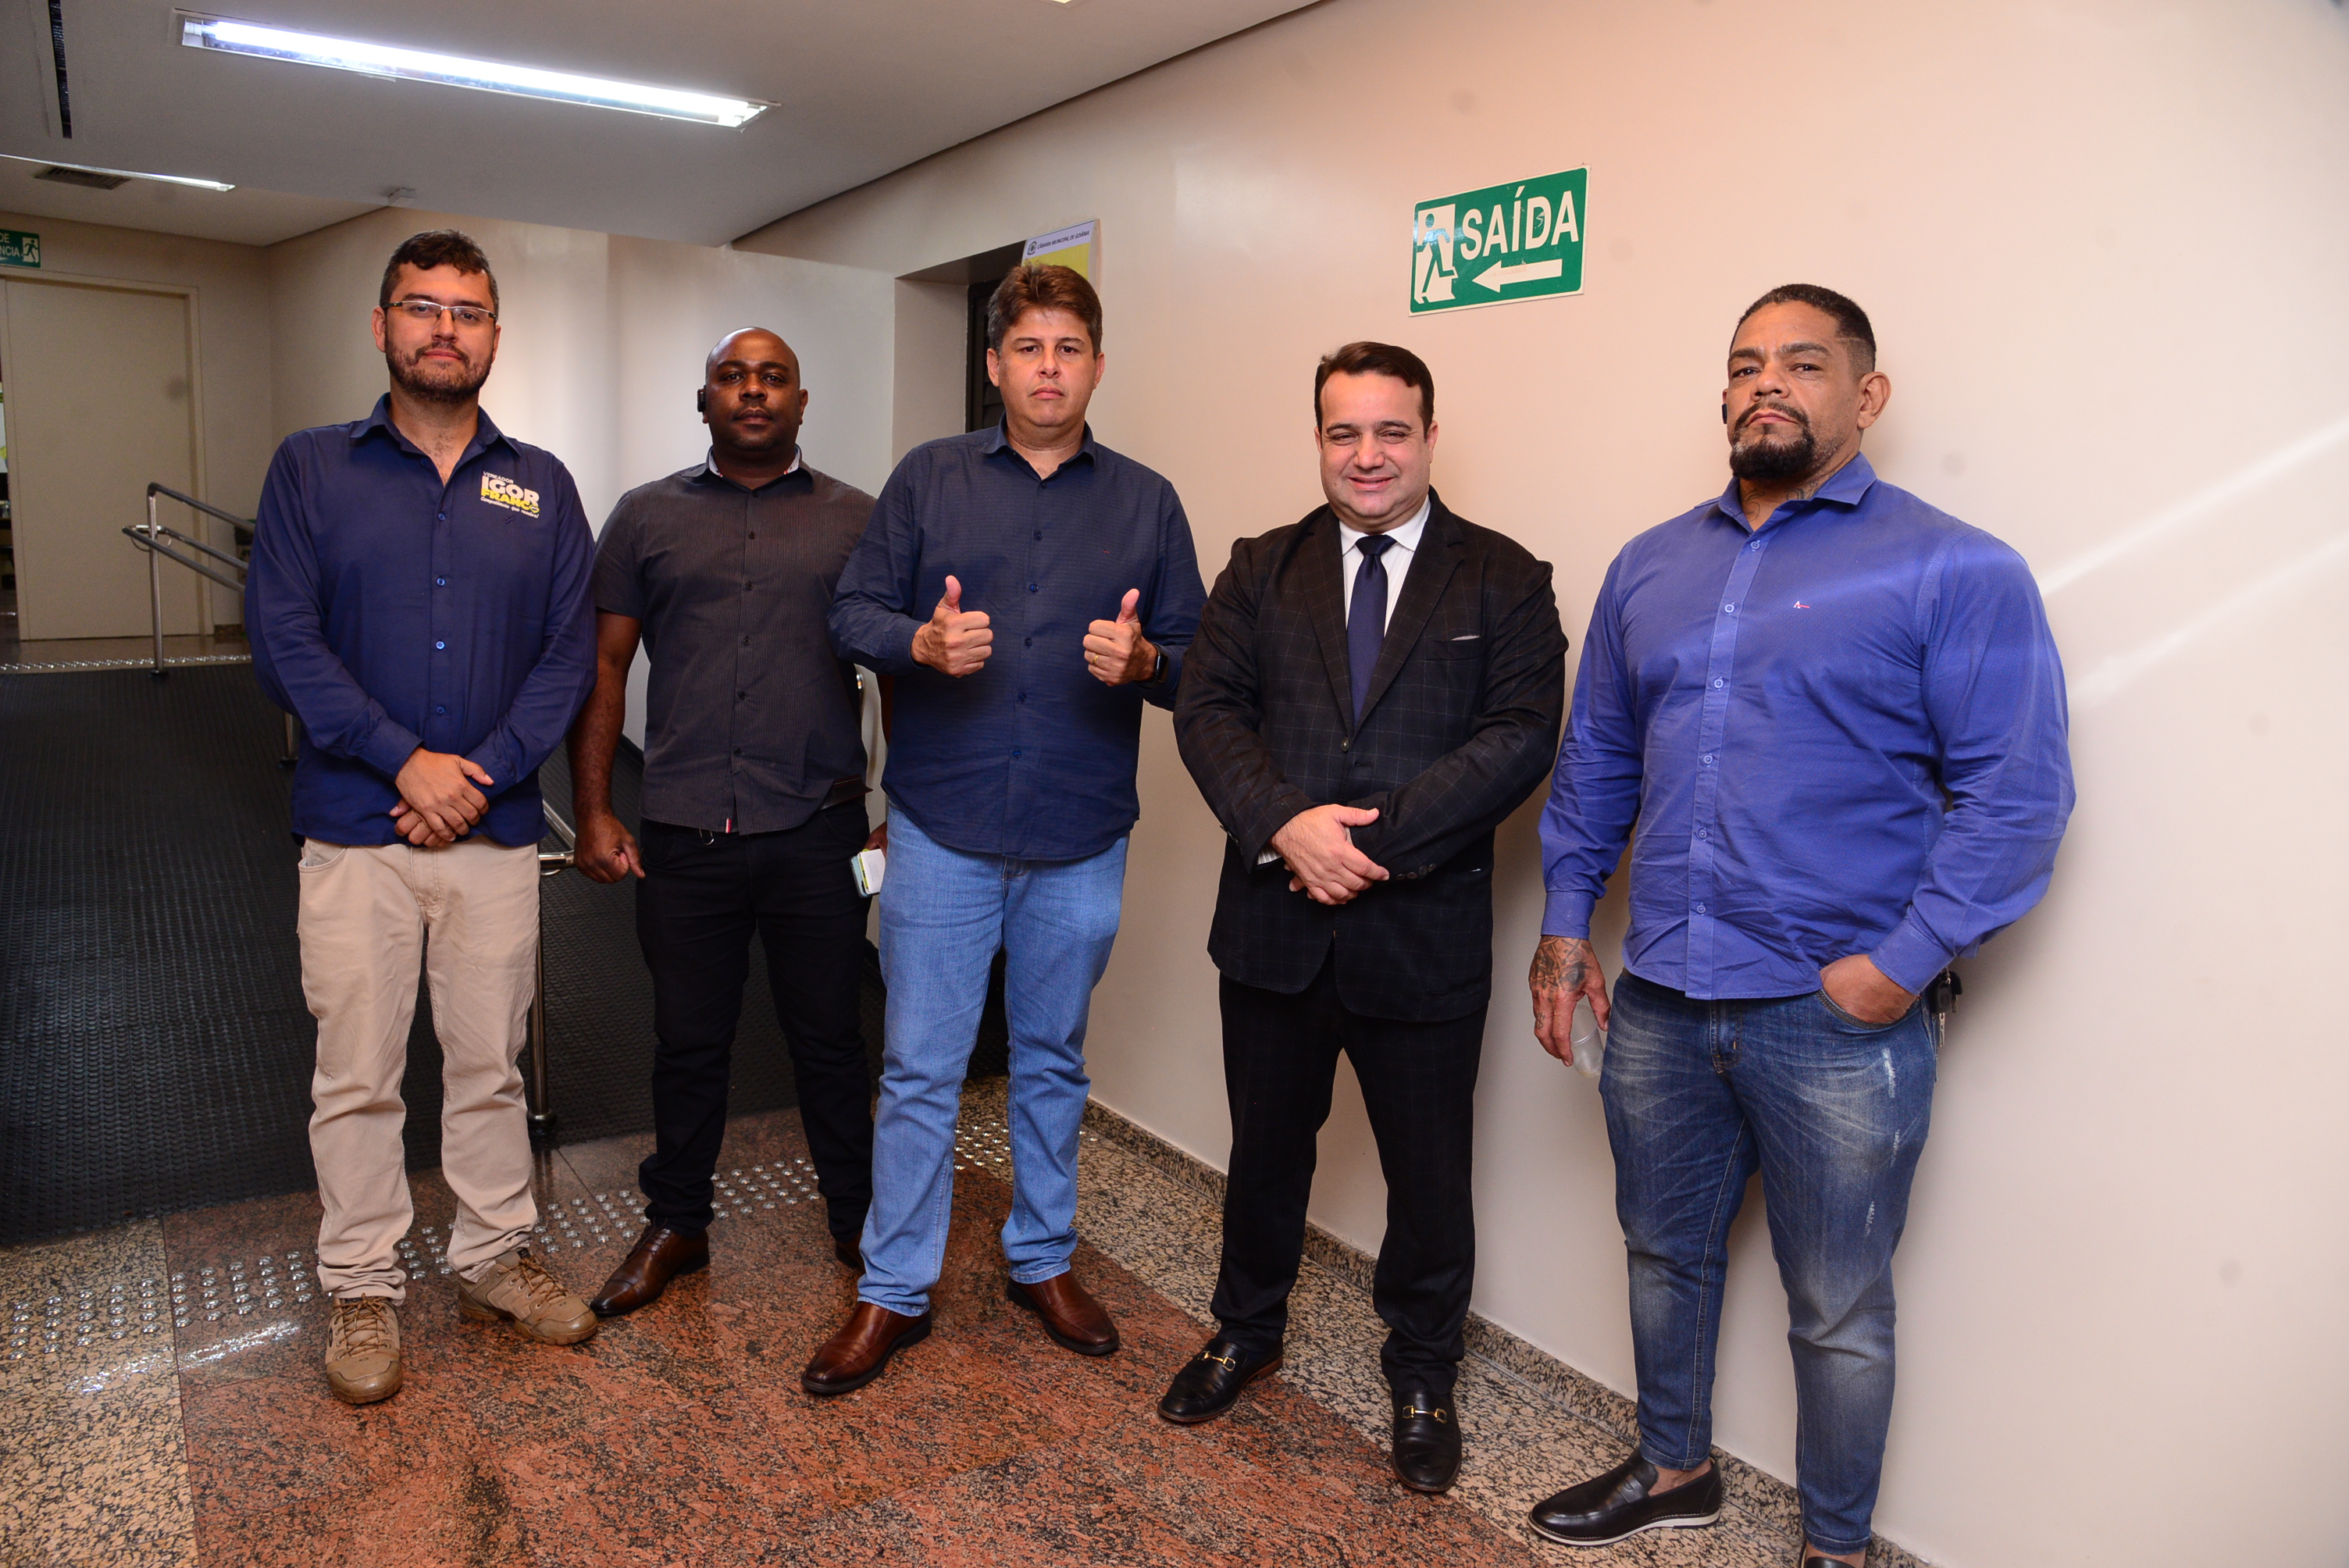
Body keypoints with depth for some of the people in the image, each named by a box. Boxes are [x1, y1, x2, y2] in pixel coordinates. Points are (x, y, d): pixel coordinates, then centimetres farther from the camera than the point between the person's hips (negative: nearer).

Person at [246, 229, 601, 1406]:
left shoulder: (541, 487, 7)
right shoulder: (312, 469, 3)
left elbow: (570, 653, 0)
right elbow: (283, 639, -6)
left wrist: (481, 772, -11)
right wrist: (408, 760, -15)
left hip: (496, 830, 2)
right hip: (355, 833, -1)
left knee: (490, 1065, 12)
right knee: (356, 1077, 7)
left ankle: (495, 1255, 29)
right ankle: (364, 1290, 23)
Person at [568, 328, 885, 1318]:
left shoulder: (857, 521, 5)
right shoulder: (646, 517, 7)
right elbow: (603, 666, 7)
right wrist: (593, 811, 1)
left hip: (816, 835, -1)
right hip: (683, 831, 1)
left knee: (829, 1039, 10)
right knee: (687, 1041, 13)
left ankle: (861, 1227, 27)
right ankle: (675, 1226, 32)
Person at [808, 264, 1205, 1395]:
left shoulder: (1147, 502, 6)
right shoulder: (928, 477, 4)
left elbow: (1195, 659, 5)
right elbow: (853, 613, 2)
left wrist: (1142, 661, -17)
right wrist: (923, 641, -18)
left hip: (1081, 840, 2)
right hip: (943, 831, -1)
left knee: (1052, 1062, 16)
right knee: (920, 1070, 4)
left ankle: (1043, 1260, 34)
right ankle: (893, 1292, 20)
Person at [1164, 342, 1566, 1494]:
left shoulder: (1503, 580, 0)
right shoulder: (1261, 571, 7)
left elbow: (1520, 736, -10)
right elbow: (1207, 710, -2)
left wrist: (1380, 839, -19)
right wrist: (1287, 824, -19)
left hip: (1425, 933, -2)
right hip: (1275, 921, 2)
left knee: (1429, 1175, 11)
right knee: (1266, 1148, 19)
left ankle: (1422, 1379, 35)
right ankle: (1247, 1331, 44)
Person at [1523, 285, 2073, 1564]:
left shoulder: (1954, 572, -8)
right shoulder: (1650, 567, 9)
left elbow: (2018, 791, -12)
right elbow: (1595, 757, 15)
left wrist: (1904, 961, -17)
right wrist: (1566, 919, 11)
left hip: (1839, 1022, -5)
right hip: (1660, 1002, 5)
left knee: (1838, 1312, 12)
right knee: (1664, 1254, 22)